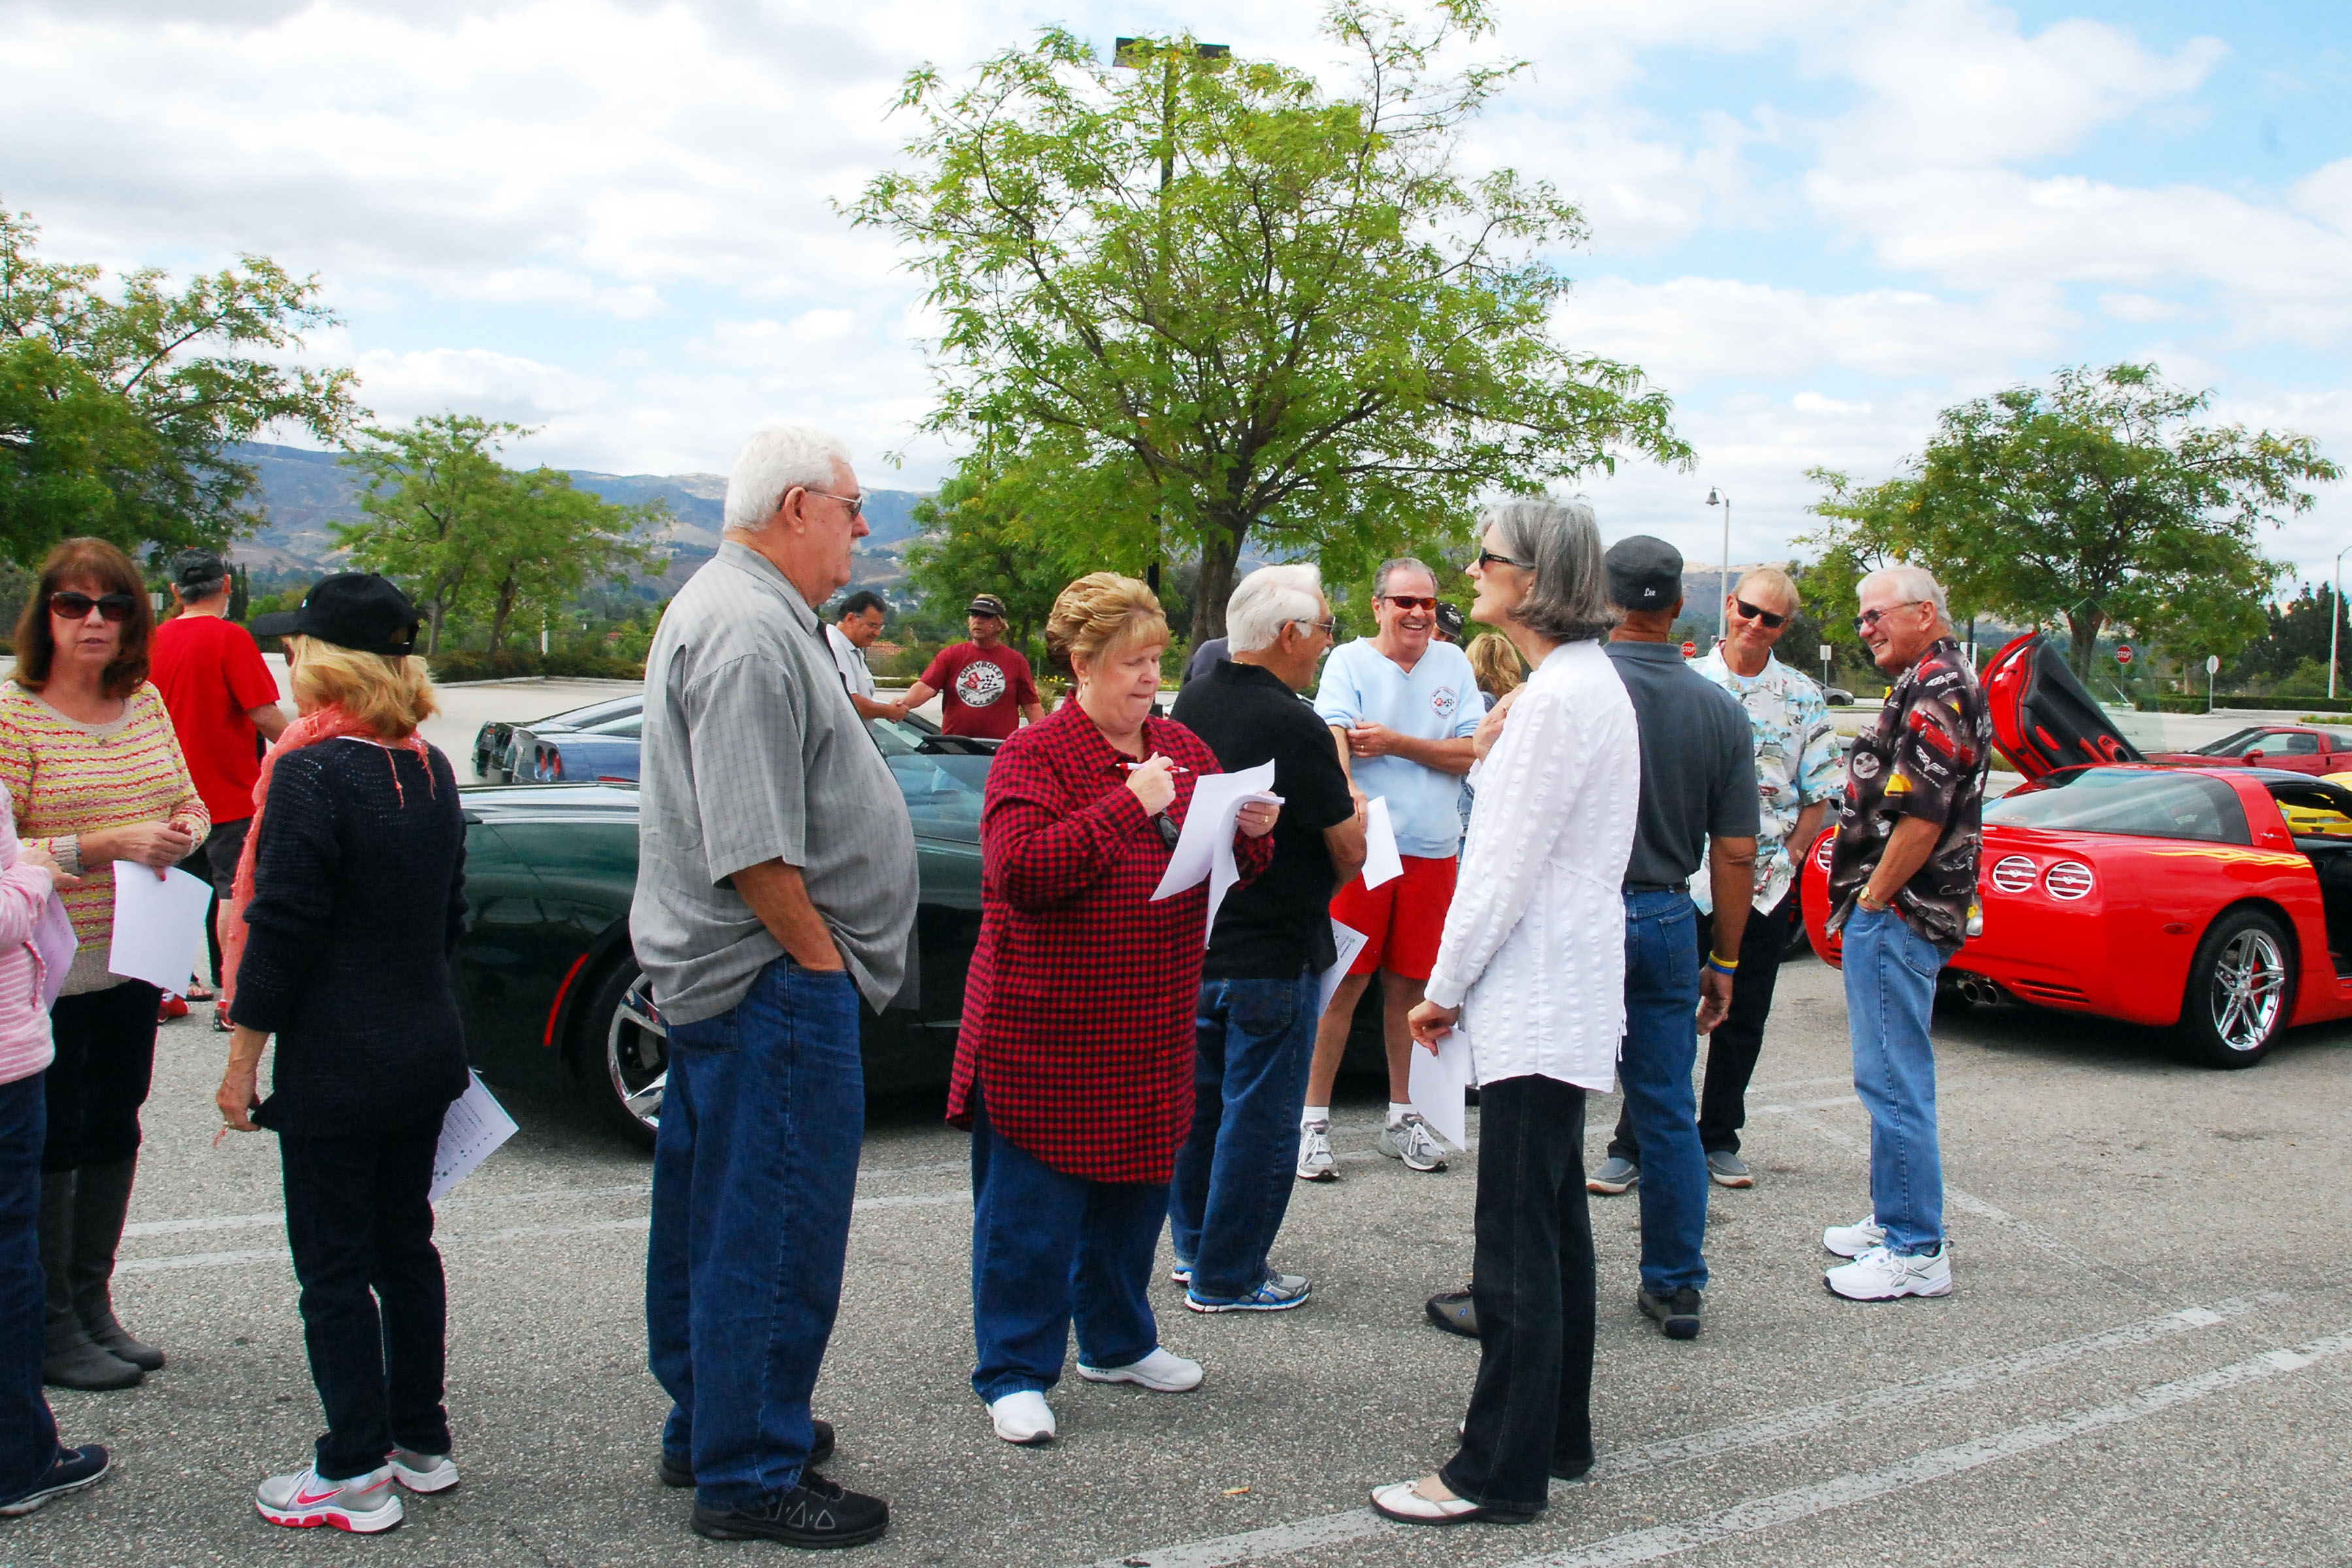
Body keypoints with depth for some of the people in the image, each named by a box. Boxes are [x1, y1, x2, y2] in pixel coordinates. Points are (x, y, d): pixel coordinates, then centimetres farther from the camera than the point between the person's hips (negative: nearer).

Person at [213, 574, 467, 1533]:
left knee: (333, 1265, 3)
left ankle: (356, 1475, 11)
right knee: (405, 1245, 17)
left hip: (336, 1067, -7)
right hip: (428, 1053, 7)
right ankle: (421, 1442, 27)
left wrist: (242, 1056, -8)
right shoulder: (430, 771, 6)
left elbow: (281, 928, -17)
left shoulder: (310, 772, -17)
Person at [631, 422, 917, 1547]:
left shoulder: (722, 609, 17)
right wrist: (820, 956, -15)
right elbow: (750, 844, -24)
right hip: (777, 983, -11)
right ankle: (750, 1478, 10)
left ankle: (705, 1430, 33)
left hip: (713, 977, 11)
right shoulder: (750, 632, -19)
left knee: (712, 1218, 19)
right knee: (774, 1235, -2)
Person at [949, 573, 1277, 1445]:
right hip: (1045, 1028, -6)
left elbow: (1232, 872, 18)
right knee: (1033, 1204, 1)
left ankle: (1117, 1339, 35)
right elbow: (1019, 869, -23)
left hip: (1151, 1030, 7)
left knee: (1136, 1190, 17)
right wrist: (1129, 804, -24)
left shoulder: (1183, 749, 11)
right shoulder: (1034, 755, -9)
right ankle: (1014, 1372, 14)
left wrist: (1253, 834, -5)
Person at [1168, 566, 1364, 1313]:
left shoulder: (1193, 701, 4)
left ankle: (1194, 1246, 32)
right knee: (1257, 1117, 3)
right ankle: (1227, 1277, 12)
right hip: (1272, 952, -8)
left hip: (1192, 940, 8)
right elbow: (1349, 853, -15)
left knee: (1199, 1100, 19)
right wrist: (1353, 806, 7)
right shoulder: (1290, 725, -21)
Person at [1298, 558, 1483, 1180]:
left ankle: (1403, 1116, 22)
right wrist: (1349, 791, -35)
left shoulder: (1453, 664, 11)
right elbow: (1333, 737, -15)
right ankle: (1314, 1120, 5)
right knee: (1344, 982, -3)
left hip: (1433, 850, 3)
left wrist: (1396, 744, -9)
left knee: (1410, 983, 10)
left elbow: (1474, 753, 3)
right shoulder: (1349, 661, 1)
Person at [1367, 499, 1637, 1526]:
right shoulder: (1584, 679, 14)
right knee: (1552, 1227, 18)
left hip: (1539, 1002, -11)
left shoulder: (1563, 694, -18)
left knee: (1518, 1245, -4)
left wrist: (1444, 988, -11)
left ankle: (1501, 1472, 5)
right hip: (1561, 994, 11)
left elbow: (1508, 866, -18)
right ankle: (1557, 1434, 30)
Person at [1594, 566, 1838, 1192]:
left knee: (1742, 1022, 10)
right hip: (1686, 879, -2)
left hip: (1763, 885, 2)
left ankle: (1719, 1140, 24)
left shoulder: (1803, 698, 6)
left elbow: (1818, 793, 8)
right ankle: (1631, 1147, 4)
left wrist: (1788, 858, -4)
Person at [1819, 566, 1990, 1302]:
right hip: (1895, 915, 11)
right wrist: (1863, 908, 20)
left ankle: (1916, 1253, -1)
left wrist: (1872, 901, -16)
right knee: (1891, 1078, 17)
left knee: (1894, 1081, -7)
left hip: (1896, 913, -11)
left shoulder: (1936, 687, -15)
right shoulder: (1933, 683, 19)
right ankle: (1894, 1221, 27)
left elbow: (1922, 817, -24)